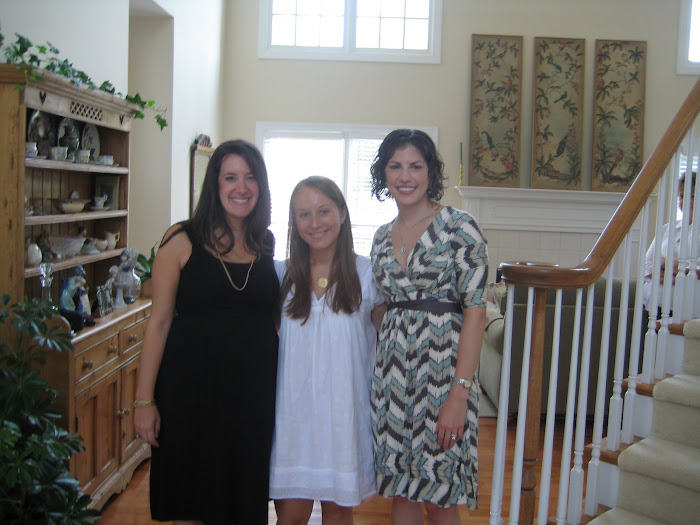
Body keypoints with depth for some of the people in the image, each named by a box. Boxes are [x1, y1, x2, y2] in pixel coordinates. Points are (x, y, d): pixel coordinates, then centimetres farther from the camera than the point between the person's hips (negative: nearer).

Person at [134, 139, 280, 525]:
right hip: (191, 387, -3)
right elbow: (159, 321, -6)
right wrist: (144, 399, -8)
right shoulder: (183, 240, -5)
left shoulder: (267, 246, 6)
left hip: (254, 391, 3)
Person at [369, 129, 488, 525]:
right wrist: (382, 369, 7)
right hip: (393, 373, 5)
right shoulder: (382, 237, 11)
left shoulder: (459, 227, -7)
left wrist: (459, 394, -18)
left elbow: (475, 312, -12)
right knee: (400, 491, 13)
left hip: (442, 369, -5)